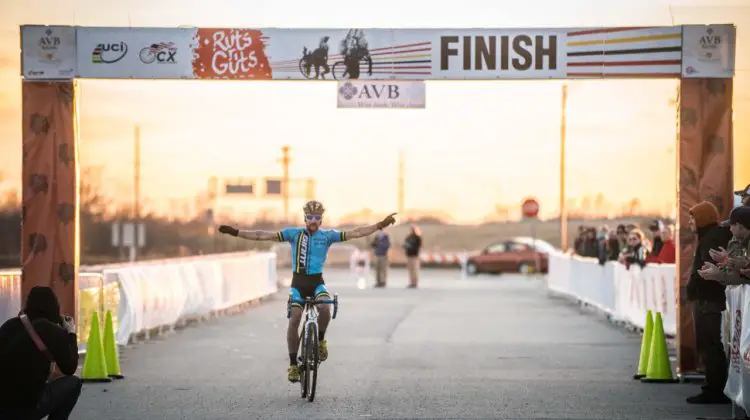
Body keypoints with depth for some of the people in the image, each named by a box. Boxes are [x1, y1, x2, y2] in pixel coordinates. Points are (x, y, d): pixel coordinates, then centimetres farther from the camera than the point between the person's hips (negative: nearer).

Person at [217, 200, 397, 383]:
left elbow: (355, 233, -5)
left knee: (324, 306, -31)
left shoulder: (328, 235, 1)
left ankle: (320, 339, -3)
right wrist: (236, 232, -12)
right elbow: (264, 235, -5)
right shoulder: (294, 233, -1)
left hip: (317, 282, 0)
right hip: (298, 282, 0)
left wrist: (379, 225, -14)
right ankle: (293, 364, -5)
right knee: (294, 319, -14)